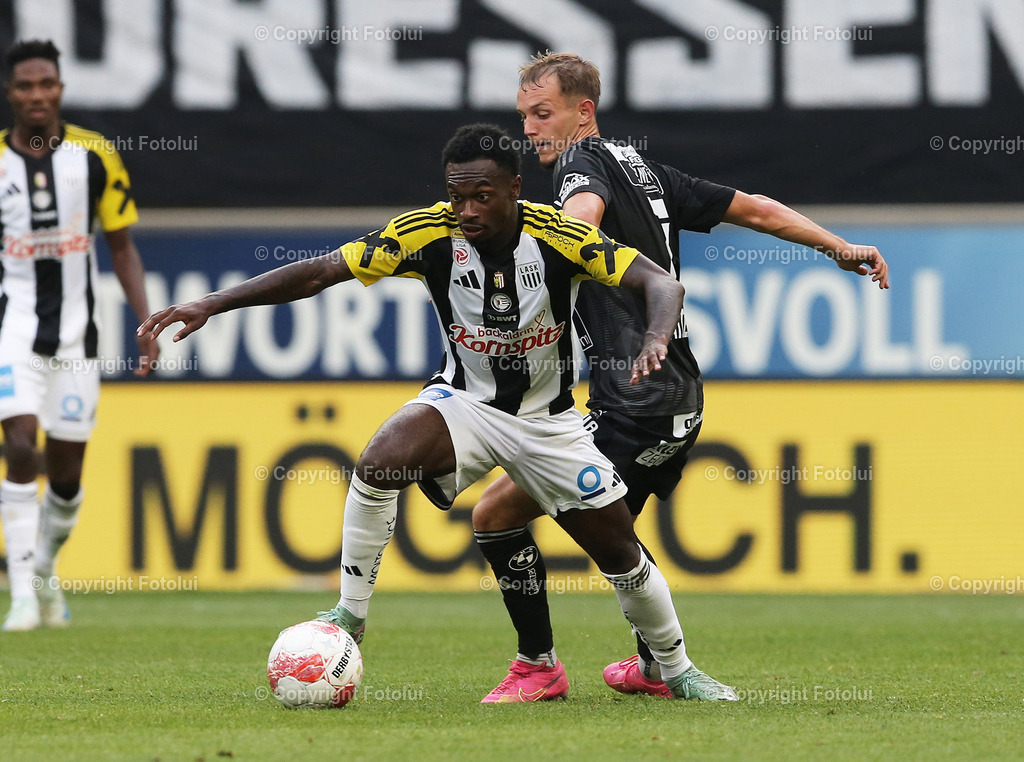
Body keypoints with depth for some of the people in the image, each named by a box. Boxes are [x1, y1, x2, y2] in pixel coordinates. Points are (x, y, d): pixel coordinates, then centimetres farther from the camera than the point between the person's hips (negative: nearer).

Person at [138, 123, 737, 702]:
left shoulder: (558, 235, -23)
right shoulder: (430, 233, -20)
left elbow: (660, 284, -26)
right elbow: (319, 272, -20)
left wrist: (655, 342, -50)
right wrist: (212, 304, -28)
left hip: (549, 421, 0)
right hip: (466, 400, 0)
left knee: (620, 552, 4)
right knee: (381, 462, -31)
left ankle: (677, 668, 31)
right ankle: (350, 617, -16)